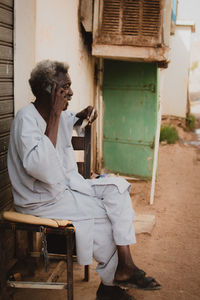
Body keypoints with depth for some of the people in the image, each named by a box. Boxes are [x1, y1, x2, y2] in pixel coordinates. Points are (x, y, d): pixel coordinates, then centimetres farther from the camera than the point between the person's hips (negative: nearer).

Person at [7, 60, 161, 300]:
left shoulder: (57, 114, 4)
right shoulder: (26, 118, -22)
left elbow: (70, 121, 32)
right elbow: (41, 168, -37)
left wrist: (83, 114, 7)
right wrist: (55, 115, -32)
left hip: (67, 185, 9)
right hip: (42, 199, -8)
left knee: (116, 187, -7)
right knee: (104, 214, -13)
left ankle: (124, 265, -11)